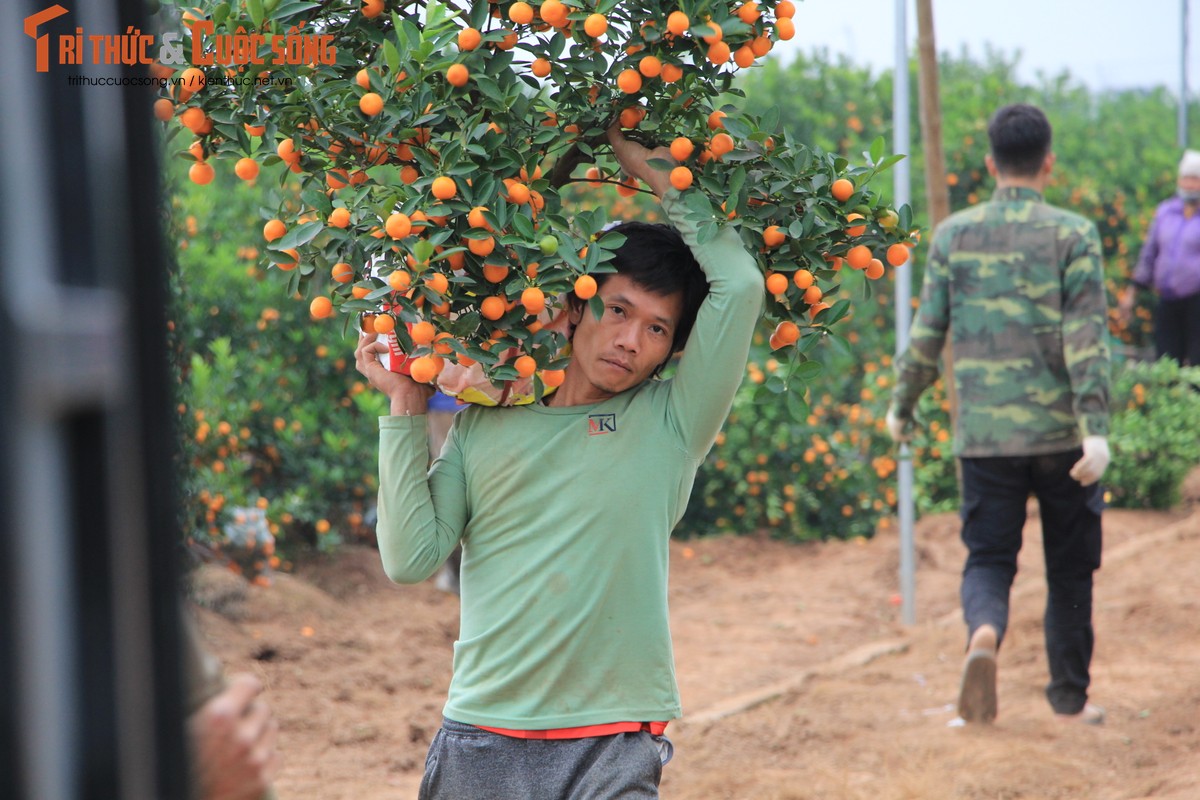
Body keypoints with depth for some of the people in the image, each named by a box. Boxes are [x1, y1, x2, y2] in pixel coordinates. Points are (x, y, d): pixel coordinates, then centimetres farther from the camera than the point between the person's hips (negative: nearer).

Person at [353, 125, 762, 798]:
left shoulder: (669, 425, 3)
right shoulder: (484, 422, 11)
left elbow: (742, 287, -7)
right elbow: (413, 558, 2)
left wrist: (659, 175, 2)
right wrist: (406, 409, 3)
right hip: (480, 738, 2)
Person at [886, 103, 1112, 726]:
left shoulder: (953, 235, 3)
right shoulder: (1072, 235, -4)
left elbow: (927, 331, 4)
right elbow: (1087, 339, -12)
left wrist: (901, 405, 18)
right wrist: (1097, 430, -16)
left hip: (984, 435, 1)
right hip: (1060, 432, -1)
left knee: (988, 558, 7)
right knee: (1069, 568, 13)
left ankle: (984, 633, -24)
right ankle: (1069, 698, 21)